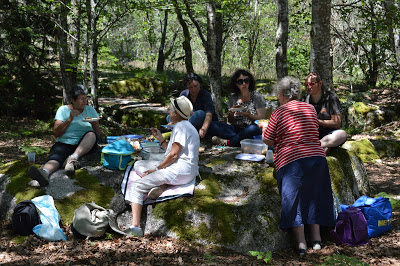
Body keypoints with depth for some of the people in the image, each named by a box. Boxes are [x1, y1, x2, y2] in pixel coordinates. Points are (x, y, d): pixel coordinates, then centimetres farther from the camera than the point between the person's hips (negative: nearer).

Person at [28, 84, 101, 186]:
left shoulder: (90, 110, 13)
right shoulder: (63, 110, 8)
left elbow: (98, 135, 10)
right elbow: (56, 133, -1)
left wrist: (94, 124, -12)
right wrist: (70, 119, -12)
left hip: (85, 146, 2)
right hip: (64, 143, -2)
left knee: (91, 134, -30)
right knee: (55, 157, -34)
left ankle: (73, 158, -46)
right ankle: (45, 172, -68)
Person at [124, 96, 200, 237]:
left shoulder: (181, 126, -9)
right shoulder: (184, 126, 23)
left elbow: (174, 155, -16)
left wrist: (156, 169, -8)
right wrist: (161, 139, 20)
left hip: (180, 170, -11)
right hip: (177, 168, 11)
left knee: (136, 187, -18)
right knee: (138, 164, 17)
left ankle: (135, 226, -34)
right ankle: (158, 186, -11)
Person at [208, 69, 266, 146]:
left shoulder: (257, 96, 3)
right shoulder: (233, 98, 13)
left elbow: (263, 119, -2)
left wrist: (248, 115, -18)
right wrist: (231, 114, -6)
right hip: (235, 129, 4)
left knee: (253, 129, -40)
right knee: (212, 125, -19)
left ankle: (227, 142, -25)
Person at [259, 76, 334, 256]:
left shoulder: (278, 113, -2)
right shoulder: (311, 108, 12)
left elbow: (268, 141, 5)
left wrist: (264, 127, 25)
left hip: (291, 160, -5)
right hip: (317, 156, 5)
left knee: (293, 198, 1)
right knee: (313, 196, 15)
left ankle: (300, 242, -4)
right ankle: (316, 238, 15)